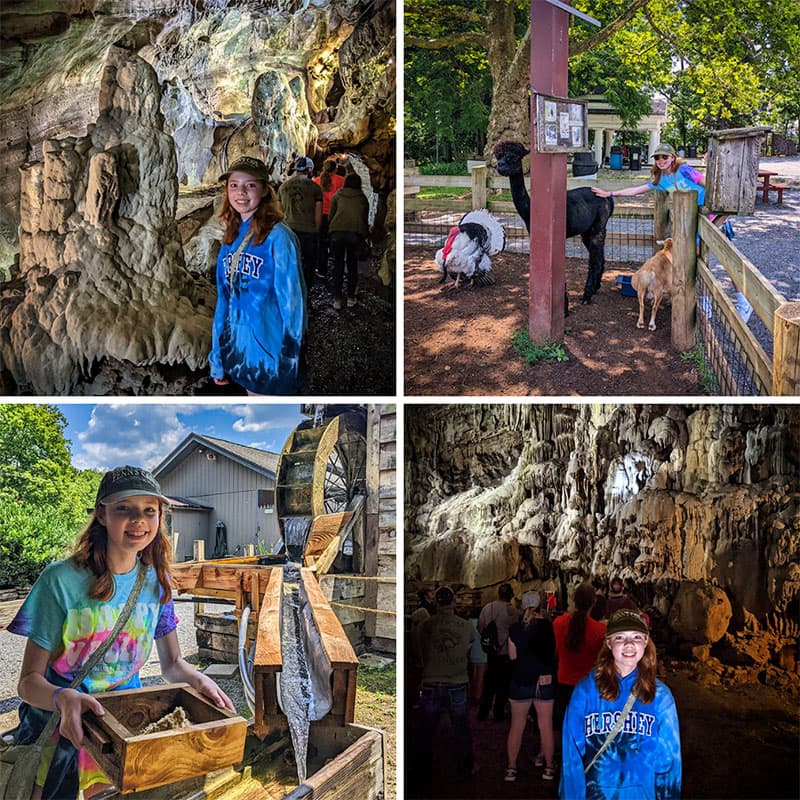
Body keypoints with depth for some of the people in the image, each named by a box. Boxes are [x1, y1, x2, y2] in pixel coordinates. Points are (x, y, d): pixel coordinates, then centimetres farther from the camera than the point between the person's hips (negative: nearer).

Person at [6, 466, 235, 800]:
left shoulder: (156, 581, 0)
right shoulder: (61, 580, -15)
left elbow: (172, 663, 9)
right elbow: (29, 680, -14)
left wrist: (198, 679, -13)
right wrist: (64, 698, -35)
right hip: (64, 720, -4)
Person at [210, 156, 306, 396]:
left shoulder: (277, 237, -13)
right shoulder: (231, 238, 8)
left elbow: (292, 301, -14)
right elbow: (224, 298, 12)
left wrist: (289, 356, -15)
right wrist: (217, 361, 13)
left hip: (269, 349, -7)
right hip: (238, 349, 7)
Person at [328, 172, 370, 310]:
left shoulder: (337, 196, 14)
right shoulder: (362, 198, 16)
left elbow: (331, 215, 12)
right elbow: (365, 219, 18)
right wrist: (364, 237, 26)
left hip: (338, 232, 0)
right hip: (356, 232, 1)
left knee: (338, 265, 8)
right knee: (352, 265, 13)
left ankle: (337, 299, 6)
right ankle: (351, 298, 16)